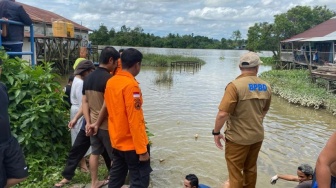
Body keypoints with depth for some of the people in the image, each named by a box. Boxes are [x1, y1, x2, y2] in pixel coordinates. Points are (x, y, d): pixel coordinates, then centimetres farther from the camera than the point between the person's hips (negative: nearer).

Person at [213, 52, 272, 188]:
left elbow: (223, 114, -25)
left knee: (235, 172, 9)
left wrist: (216, 132, -10)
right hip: (257, 136, 6)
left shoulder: (235, 85, -21)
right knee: (251, 169, 23)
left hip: (238, 138, -6)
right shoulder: (266, 87, 0)